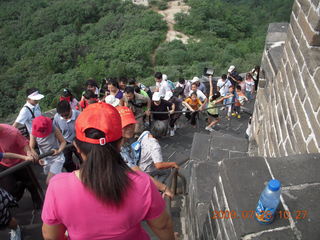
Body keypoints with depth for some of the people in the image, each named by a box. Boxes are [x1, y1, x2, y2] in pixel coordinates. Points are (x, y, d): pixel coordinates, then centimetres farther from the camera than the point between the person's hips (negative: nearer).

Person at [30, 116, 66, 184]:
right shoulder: (33, 134, -14)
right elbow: (31, 148, -14)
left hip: (57, 158, -4)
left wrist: (59, 151, -32)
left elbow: (63, 142, -13)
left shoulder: (54, 130, -23)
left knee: (49, 182, -12)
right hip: (46, 160, 4)